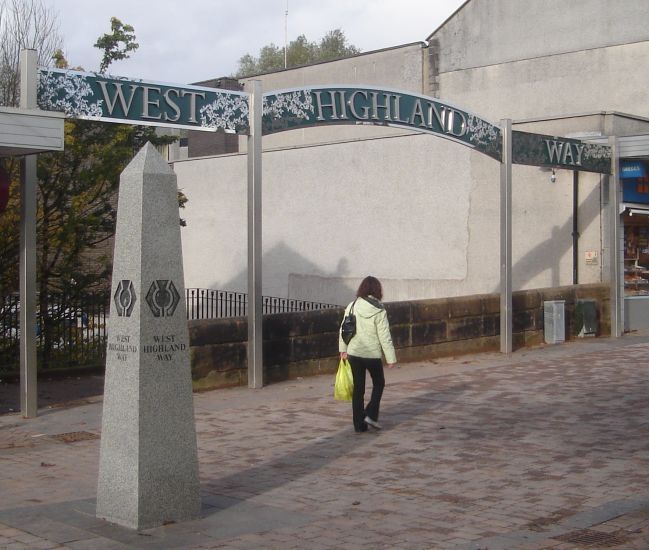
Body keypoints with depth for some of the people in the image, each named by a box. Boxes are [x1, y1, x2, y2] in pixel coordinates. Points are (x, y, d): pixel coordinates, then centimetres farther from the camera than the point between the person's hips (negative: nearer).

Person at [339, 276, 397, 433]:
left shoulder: (351, 306, -2)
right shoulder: (379, 311, -13)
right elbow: (385, 337, -12)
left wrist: (343, 349, 17)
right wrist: (391, 358, -5)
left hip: (354, 353, 3)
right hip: (372, 355, -3)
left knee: (358, 389, 11)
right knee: (378, 383, 20)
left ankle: (359, 424, 14)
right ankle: (371, 415, 8)